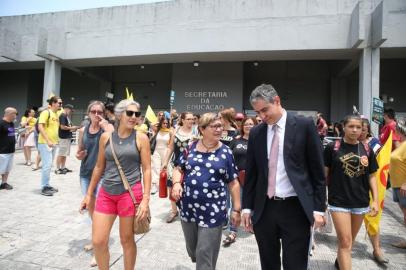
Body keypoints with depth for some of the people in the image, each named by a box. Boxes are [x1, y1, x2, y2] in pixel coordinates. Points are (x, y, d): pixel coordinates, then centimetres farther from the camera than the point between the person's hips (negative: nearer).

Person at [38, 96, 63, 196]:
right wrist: (48, 141, -25)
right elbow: (40, 127, -19)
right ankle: (44, 187, 0)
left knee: (49, 165, 13)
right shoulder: (46, 112, -11)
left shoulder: (57, 114, 12)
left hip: (53, 143, 8)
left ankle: (47, 185, 22)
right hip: (45, 143, -8)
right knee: (47, 165, -9)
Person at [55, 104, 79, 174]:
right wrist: (72, 128, -11)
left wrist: (72, 129, 6)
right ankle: (58, 169, 3)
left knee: (64, 154, 13)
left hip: (67, 137, 9)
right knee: (61, 154, -4)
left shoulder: (67, 116, 16)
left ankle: (63, 167, 21)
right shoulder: (62, 116, -13)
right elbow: (62, 127, -21)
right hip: (63, 138, -9)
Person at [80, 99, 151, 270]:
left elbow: (147, 170, -5)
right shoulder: (106, 137, 4)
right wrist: (89, 193, 14)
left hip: (130, 193, -3)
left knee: (127, 240, 10)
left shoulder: (141, 138, -5)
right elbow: (99, 167, 12)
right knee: (98, 242, 7)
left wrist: (145, 199, -11)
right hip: (106, 193, 3)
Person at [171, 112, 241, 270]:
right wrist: (176, 183, -11)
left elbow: (233, 182, 0)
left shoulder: (225, 152, -3)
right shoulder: (191, 148, 1)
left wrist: (236, 209, -2)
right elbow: (179, 169, 9)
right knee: (192, 249, 21)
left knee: (205, 253, 5)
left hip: (213, 211, -3)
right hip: (188, 207, 3)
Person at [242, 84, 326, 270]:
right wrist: (247, 207, 8)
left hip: (296, 209, -3)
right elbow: (251, 172, 9)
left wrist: (319, 208, -4)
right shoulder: (255, 133, 4)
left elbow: (317, 170, -3)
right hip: (264, 209, 3)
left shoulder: (304, 125, -5)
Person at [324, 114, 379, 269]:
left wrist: (375, 200, 2)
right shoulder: (332, 148, -8)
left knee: (349, 241, 20)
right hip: (339, 201, -4)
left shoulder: (367, 150, 3)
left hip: (361, 202, 4)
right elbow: (324, 174, -3)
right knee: (345, 242, -4)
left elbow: (371, 176, 8)